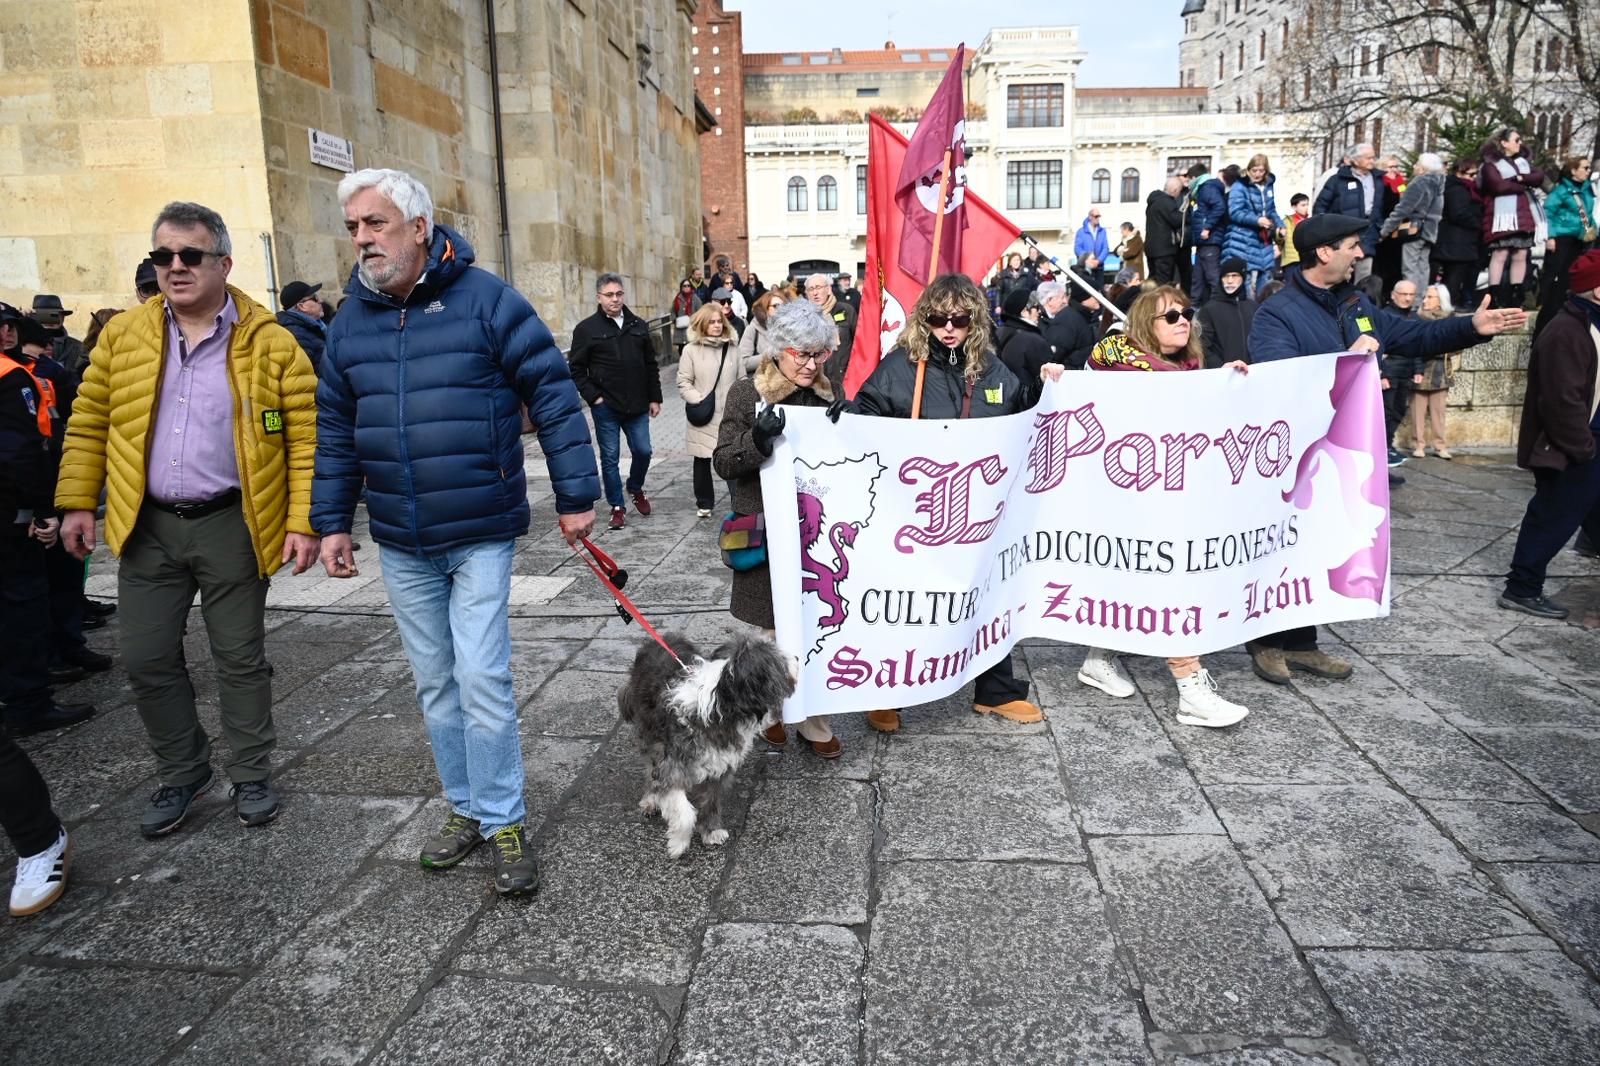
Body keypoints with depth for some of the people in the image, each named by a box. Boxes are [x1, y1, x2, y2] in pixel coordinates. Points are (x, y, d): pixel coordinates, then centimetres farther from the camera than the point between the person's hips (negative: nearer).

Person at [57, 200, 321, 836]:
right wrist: (78, 503, 6)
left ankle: (252, 776, 24)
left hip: (232, 526, -3)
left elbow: (305, 438, -7)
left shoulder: (270, 344, -5)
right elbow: (89, 422, 11)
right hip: (147, 527, 4)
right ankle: (182, 772, 28)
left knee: (240, 659, 7)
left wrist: (303, 522, -13)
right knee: (147, 660, 8)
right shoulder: (122, 335, 5)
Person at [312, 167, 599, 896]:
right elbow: (335, 429, 14)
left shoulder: (485, 299, -7)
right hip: (400, 543, 5)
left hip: (480, 534, -5)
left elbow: (552, 393, -8)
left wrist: (575, 494, -10)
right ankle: (466, 807, 29)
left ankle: (504, 822, 10)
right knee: (434, 683, 13)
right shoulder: (352, 319, 8)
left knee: (481, 679, -8)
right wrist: (332, 522, 12)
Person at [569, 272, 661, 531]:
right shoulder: (586, 329, -3)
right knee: (610, 458, 3)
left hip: (637, 406, 3)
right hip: (606, 406, -3)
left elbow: (650, 365, 13)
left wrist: (654, 398, 9)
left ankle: (636, 489, 36)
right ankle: (617, 507, 15)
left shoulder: (638, 325, 9)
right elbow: (576, 369, -2)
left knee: (643, 451, 7)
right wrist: (593, 397, -10)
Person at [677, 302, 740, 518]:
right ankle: (704, 503, 22)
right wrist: (700, 402, -13)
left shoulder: (731, 348, 7)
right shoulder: (691, 350, -1)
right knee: (702, 460, 9)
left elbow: (741, 379, 11)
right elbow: (683, 383, -2)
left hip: (730, 415, 1)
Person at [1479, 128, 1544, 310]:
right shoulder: (1491, 163, 0)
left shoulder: (1523, 161, 21)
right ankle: (1495, 298, -14)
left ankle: (1516, 298, 6)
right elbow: (1498, 186, -14)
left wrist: (1520, 178, -10)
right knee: (1500, 254, -13)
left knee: (1521, 255, 3)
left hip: (1523, 216, 7)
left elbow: (1540, 177, 7)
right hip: (1503, 215, -6)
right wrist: (1525, 186, -2)